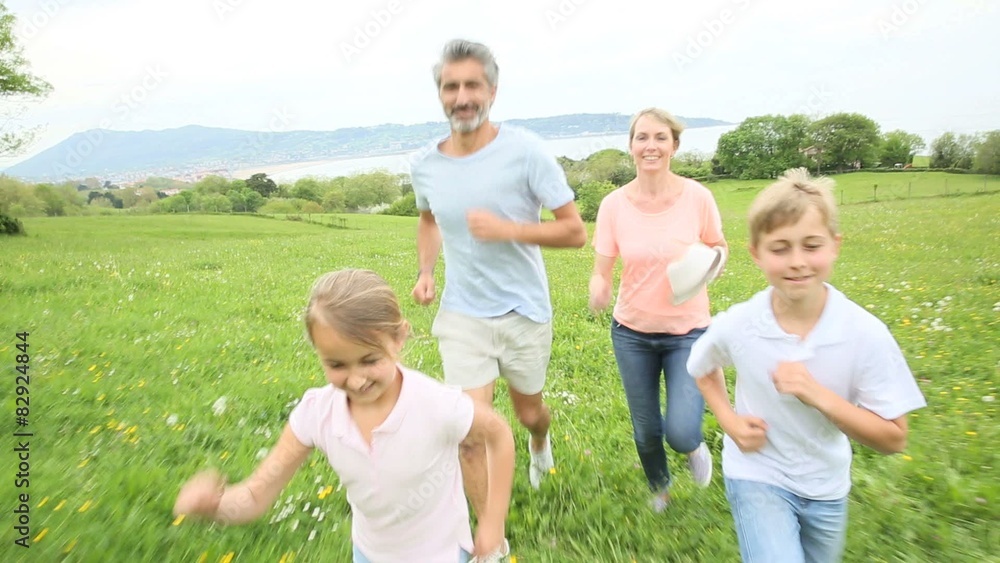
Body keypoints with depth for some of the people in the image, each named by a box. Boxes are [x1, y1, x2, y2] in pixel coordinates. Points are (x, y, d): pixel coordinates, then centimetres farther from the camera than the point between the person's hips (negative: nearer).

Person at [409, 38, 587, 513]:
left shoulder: (524, 150, -16)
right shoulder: (424, 165, -4)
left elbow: (575, 232, -13)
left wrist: (507, 229, -27)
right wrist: (425, 272, 1)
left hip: (524, 312, -1)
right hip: (461, 315, 2)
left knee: (528, 413, 20)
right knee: (470, 432, -3)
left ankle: (540, 440, 61)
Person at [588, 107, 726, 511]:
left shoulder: (697, 196, -11)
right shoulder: (614, 205, -10)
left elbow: (719, 247, 5)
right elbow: (601, 271, -8)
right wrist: (598, 292, -31)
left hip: (688, 331, -1)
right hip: (632, 332, 2)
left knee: (680, 432, -12)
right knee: (645, 431, 15)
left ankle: (695, 446, 29)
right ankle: (659, 487, 50)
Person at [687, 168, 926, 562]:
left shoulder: (865, 333, -20)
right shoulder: (734, 326, -20)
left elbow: (893, 439, -14)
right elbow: (703, 370, 2)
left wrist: (820, 396, -29)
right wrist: (730, 421, -12)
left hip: (825, 488, 2)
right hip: (757, 477, -2)